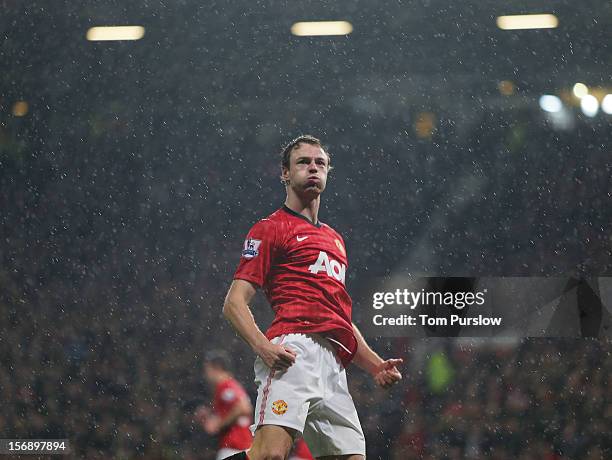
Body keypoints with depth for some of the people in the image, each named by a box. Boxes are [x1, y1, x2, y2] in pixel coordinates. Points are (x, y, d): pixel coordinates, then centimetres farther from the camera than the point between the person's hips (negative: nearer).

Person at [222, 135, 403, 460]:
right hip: (295, 348, -7)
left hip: (334, 364, 8)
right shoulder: (270, 228, 8)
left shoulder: (335, 240, 31)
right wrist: (263, 347, -18)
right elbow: (235, 303, 0)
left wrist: (374, 365, 21)